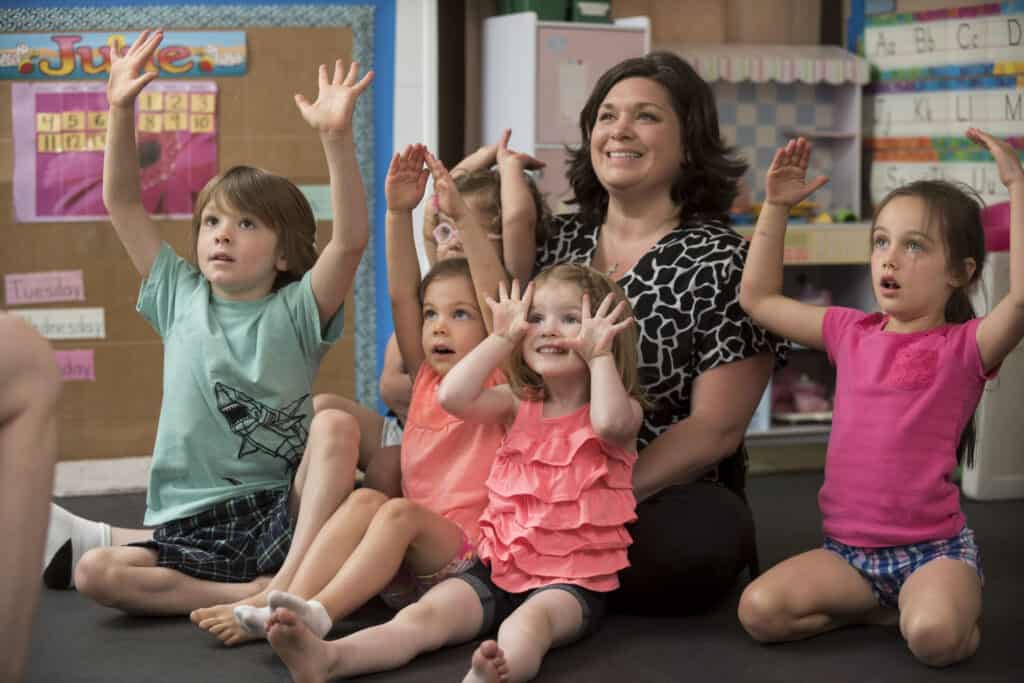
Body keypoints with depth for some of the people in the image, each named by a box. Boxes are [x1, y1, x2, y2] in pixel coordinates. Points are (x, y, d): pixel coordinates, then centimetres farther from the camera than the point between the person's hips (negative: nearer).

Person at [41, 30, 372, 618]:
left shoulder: (295, 311, -1)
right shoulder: (181, 299, 10)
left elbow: (351, 238, -18)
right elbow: (122, 203, 9)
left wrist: (337, 135, -30)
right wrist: (122, 110, -2)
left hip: (278, 515, -2)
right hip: (189, 525, 3)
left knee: (337, 423, -28)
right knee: (95, 573, -22)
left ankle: (290, 580, -34)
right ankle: (251, 594, -21)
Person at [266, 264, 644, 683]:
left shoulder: (622, 412, 0)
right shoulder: (519, 406, 12)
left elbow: (611, 421, -26)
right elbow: (453, 396, -4)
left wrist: (598, 354, -13)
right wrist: (503, 338, -1)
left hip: (573, 580, -5)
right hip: (500, 565, 5)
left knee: (525, 626, -38)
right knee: (423, 615, -20)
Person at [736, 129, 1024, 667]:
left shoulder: (965, 346, -5)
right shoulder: (850, 334, 8)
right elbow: (758, 298, 16)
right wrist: (775, 206, 9)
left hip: (934, 547, -5)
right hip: (847, 550, 5)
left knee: (934, 636, -35)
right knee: (758, 610, -18)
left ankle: (954, 605, 3)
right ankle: (887, 607, 4)